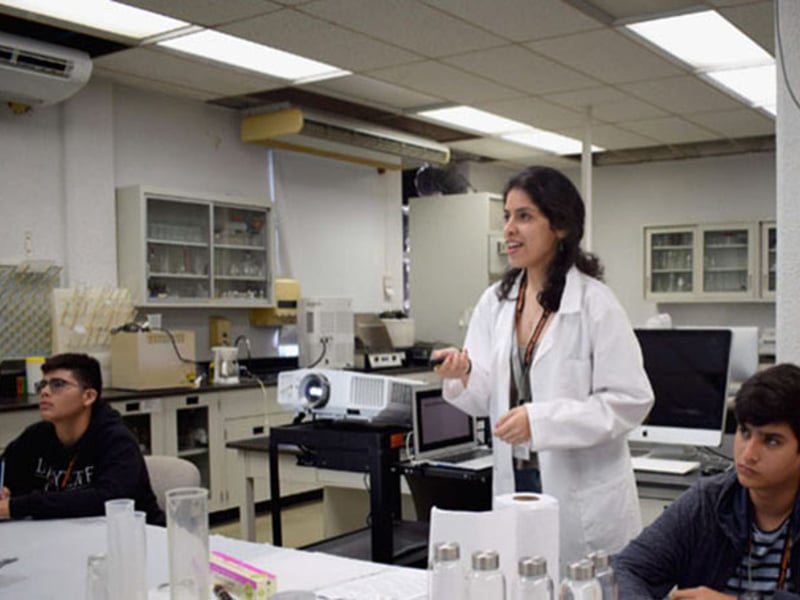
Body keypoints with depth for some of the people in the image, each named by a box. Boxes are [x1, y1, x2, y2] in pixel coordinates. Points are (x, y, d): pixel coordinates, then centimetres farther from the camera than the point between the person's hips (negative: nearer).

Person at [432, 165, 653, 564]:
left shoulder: (594, 303, -12)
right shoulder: (495, 302, 4)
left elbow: (631, 400, -14)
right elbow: (487, 399, 7)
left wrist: (541, 420, -22)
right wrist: (463, 376, -15)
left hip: (583, 496, -4)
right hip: (514, 484, 5)